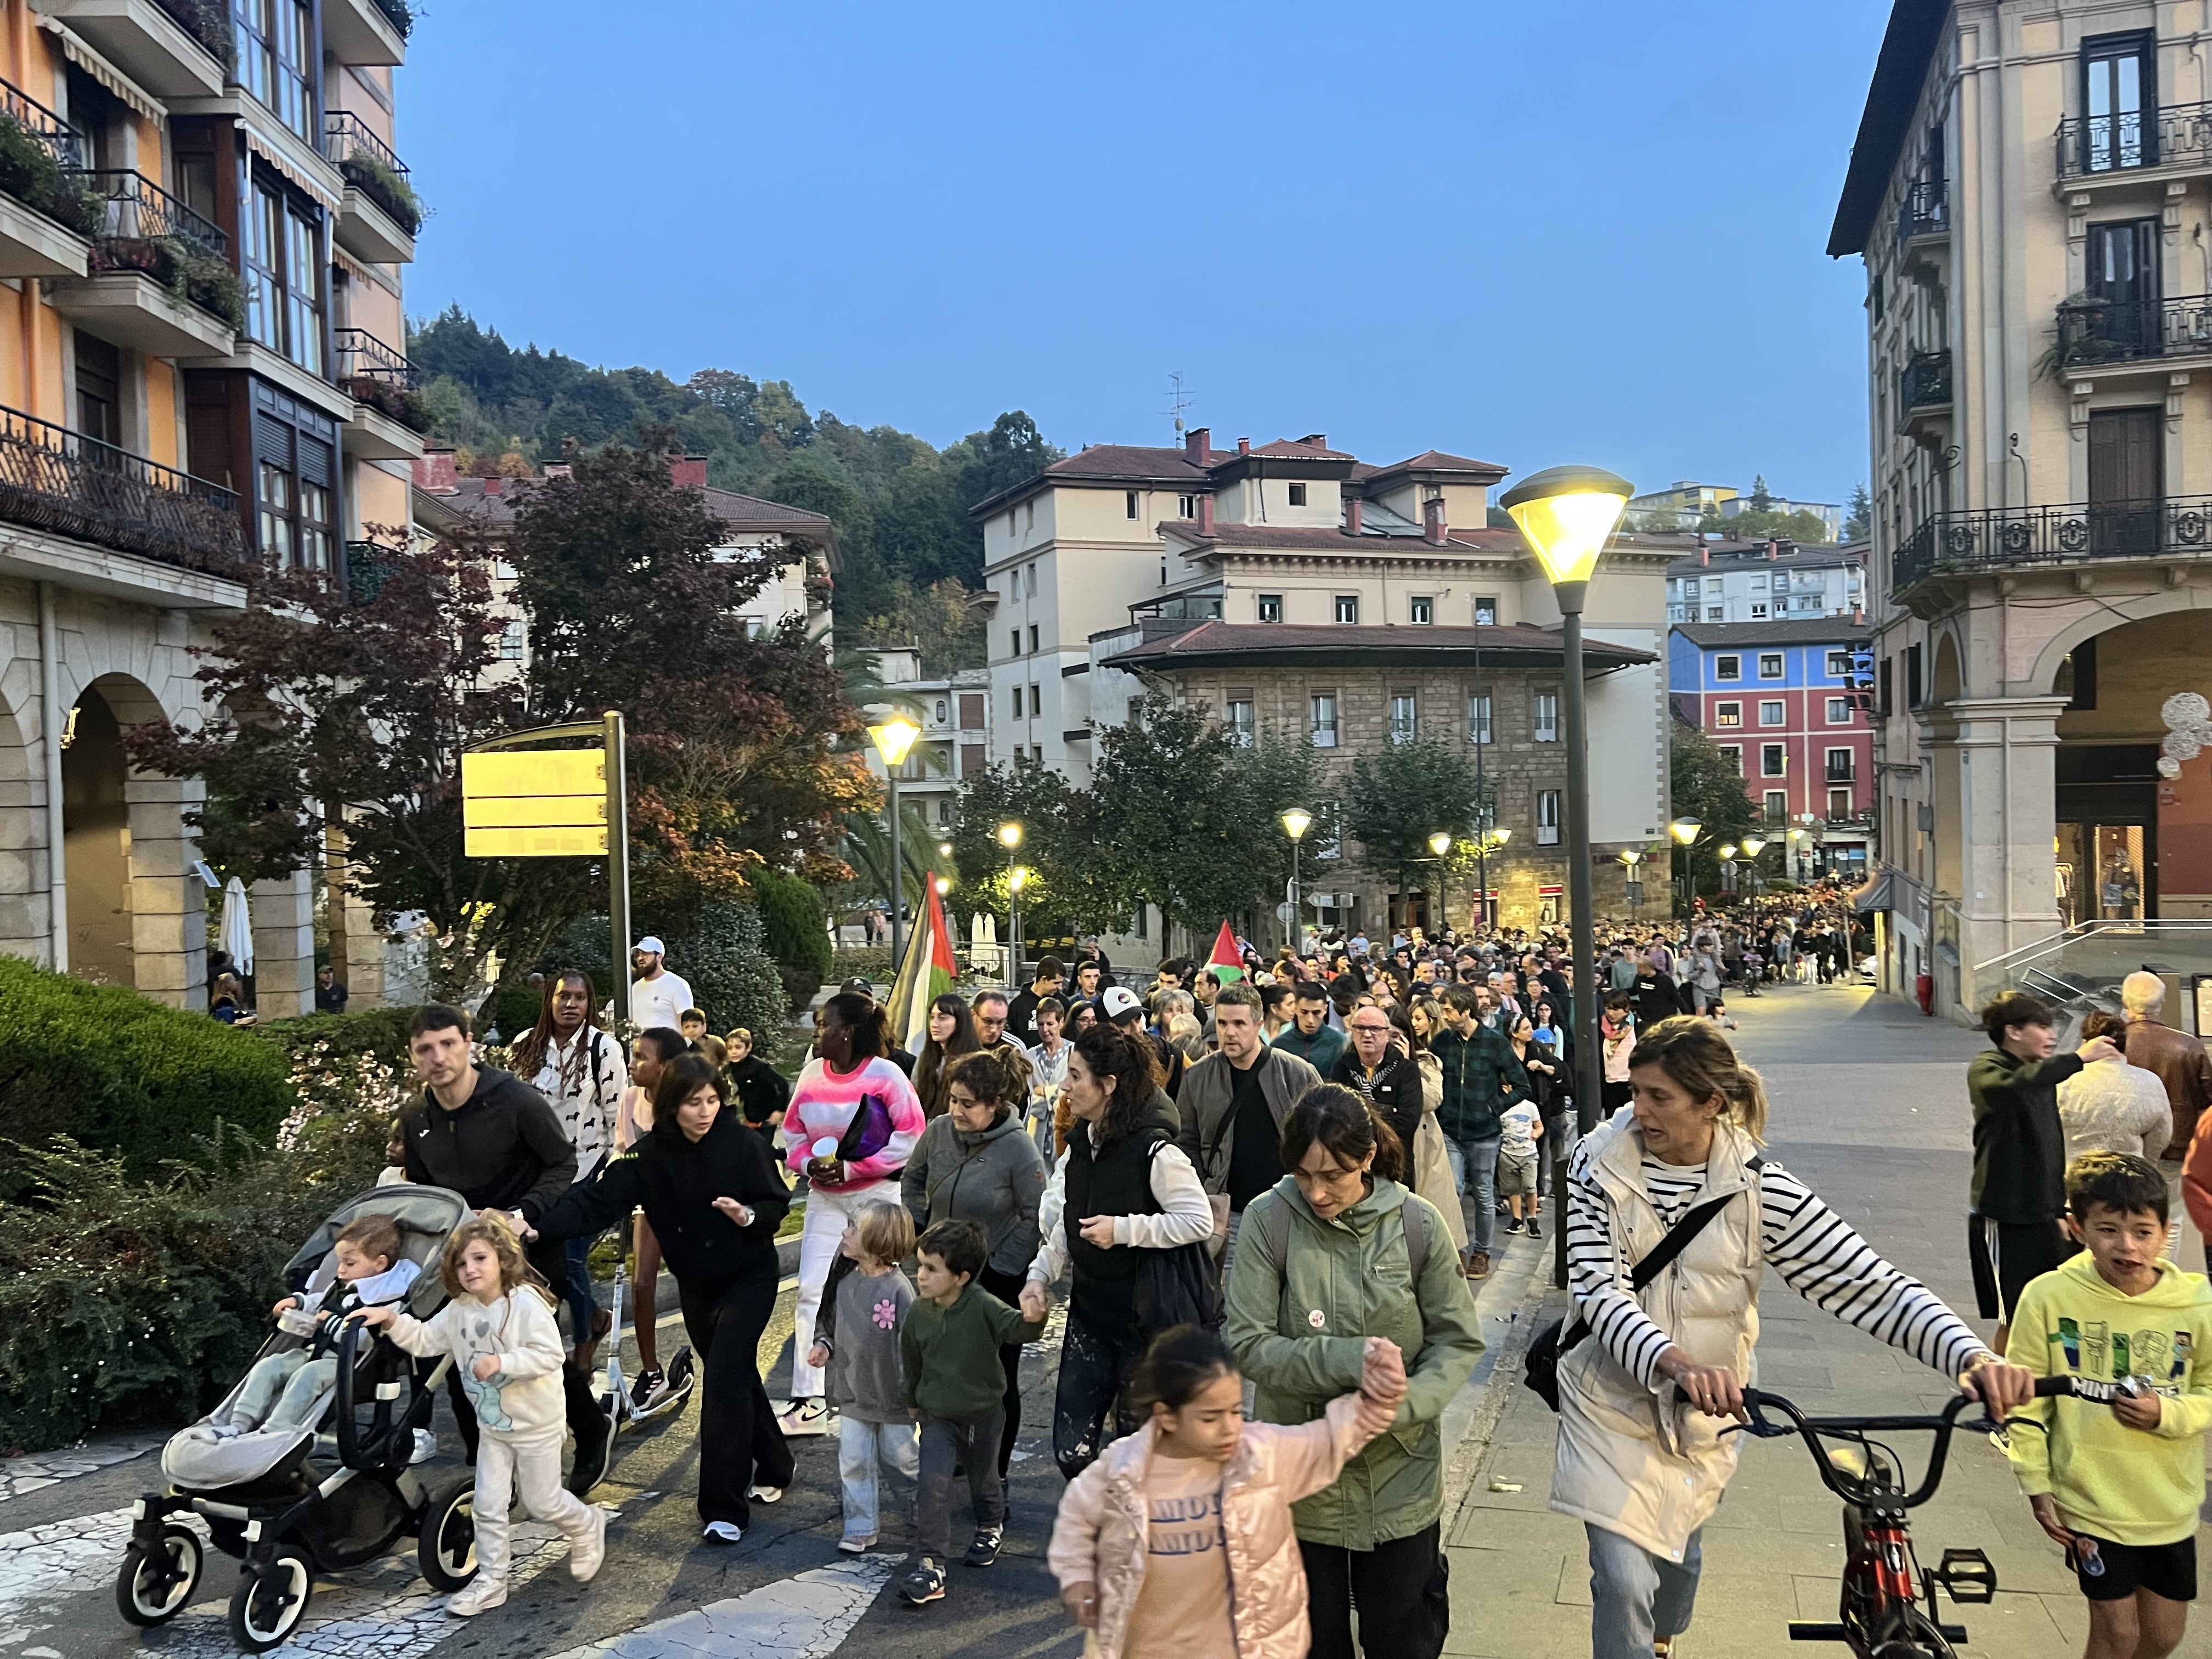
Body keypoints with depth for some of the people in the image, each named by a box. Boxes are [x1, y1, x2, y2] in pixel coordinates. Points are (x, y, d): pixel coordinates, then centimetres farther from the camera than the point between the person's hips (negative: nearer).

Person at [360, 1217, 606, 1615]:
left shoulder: (527, 1304, -24)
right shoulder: (459, 1311, -3)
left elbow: (550, 1355, -28)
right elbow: (424, 1340, -1)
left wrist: (501, 1362, -38)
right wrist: (392, 1319, -16)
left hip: (537, 1424, -6)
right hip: (492, 1425, 6)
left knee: (541, 1502, 8)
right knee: (488, 1504, 7)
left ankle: (588, 1526, 36)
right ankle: (490, 1581, 20)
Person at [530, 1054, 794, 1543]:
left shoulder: (742, 1143, -18)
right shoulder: (650, 1155, -12)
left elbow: (776, 1203, -13)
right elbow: (597, 1202, -20)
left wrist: (748, 1215, -34)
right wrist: (538, 1226, -34)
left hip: (749, 1279, -4)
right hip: (695, 1285, 4)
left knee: (724, 1379, -13)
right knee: (736, 1378, 16)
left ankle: (725, 1509, -6)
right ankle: (772, 1467, 38)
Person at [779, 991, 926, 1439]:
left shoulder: (885, 1075, -14)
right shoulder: (812, 1073, 0)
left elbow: (910, 1136, -14)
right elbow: (793, 1132, 8)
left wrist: (851, 1168, -17)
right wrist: (808, 1164, -14)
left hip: (877, 1194, -4)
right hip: (824, 1197, 4)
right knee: (811, 1291, -3)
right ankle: (808, 1401, 3)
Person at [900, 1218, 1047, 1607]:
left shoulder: (983, 1307, -23)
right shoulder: (918, 1314, -12)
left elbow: (1017, 1329, -36)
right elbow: (912, 1364, 5)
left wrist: (1032, 1318, -59)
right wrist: (915, 1402, 18)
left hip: (984, 1414, -1)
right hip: (938, 1417, 1)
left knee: (984, 1479, 21)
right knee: (933, 1486, -12)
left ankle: (991, 1527, 50)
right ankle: (930, 1566, -9)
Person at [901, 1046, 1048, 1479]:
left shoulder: (1018, 1148, -23)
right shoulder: (939, 1131, -9)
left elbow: (1038, 1216, -17)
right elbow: (912, 1181, 11)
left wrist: (1002, 1266, -14)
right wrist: (922, 1229, 5)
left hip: (998, 1281, -5)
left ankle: (995, 1474, 24)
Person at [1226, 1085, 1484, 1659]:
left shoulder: (1416, 1222, -10)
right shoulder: (1269, 1220, -13)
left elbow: (1460, 1341, -5)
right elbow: (1248, 1343, -15)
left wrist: (1403, 1404, -22)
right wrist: (1350, 1360, -27)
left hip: (1400, 1474, 1)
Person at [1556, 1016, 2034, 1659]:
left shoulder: (1757, 1188, -16)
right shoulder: (1600, 1164, -16)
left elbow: (1867, 1282, -22)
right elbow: (1599, 1290, -24)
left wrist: (1972, 1357, -38)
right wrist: (1673, 1360, -44)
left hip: (1705, 1411, 2)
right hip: (1612, 1400, -2)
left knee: (1678, 1555, 24)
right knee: (1625, 1581, -12)